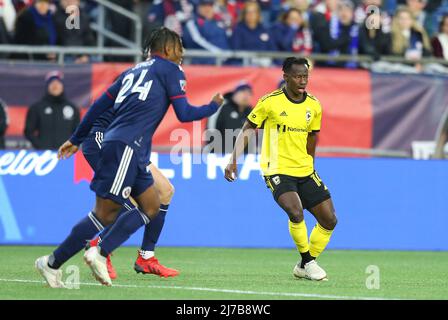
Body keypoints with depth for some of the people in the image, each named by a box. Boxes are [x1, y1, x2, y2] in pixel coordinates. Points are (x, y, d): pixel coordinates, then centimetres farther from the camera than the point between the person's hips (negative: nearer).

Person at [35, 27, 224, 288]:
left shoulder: (133, 71, 25)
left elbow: (99, 107, 23)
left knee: (152, 206, 11)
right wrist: (214, 106, 17)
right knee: (106, 212, -10)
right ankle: (53, 263, -10)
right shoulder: (170, 70, 5)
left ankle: (100, 253, -1)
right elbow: (184, 114, 0)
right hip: (127, 146, -9)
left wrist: (76, 139, 28)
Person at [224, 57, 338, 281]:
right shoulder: (270, 102, -9)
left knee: (329, 220, 1)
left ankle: (304, 266, 19)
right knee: (296, 212, -28)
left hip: (305, 172, 6)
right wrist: (234, 160, -12)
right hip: (278, 171, -6)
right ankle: (308, 261, -7)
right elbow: (247, 131, -3)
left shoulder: (314, 106, 4)